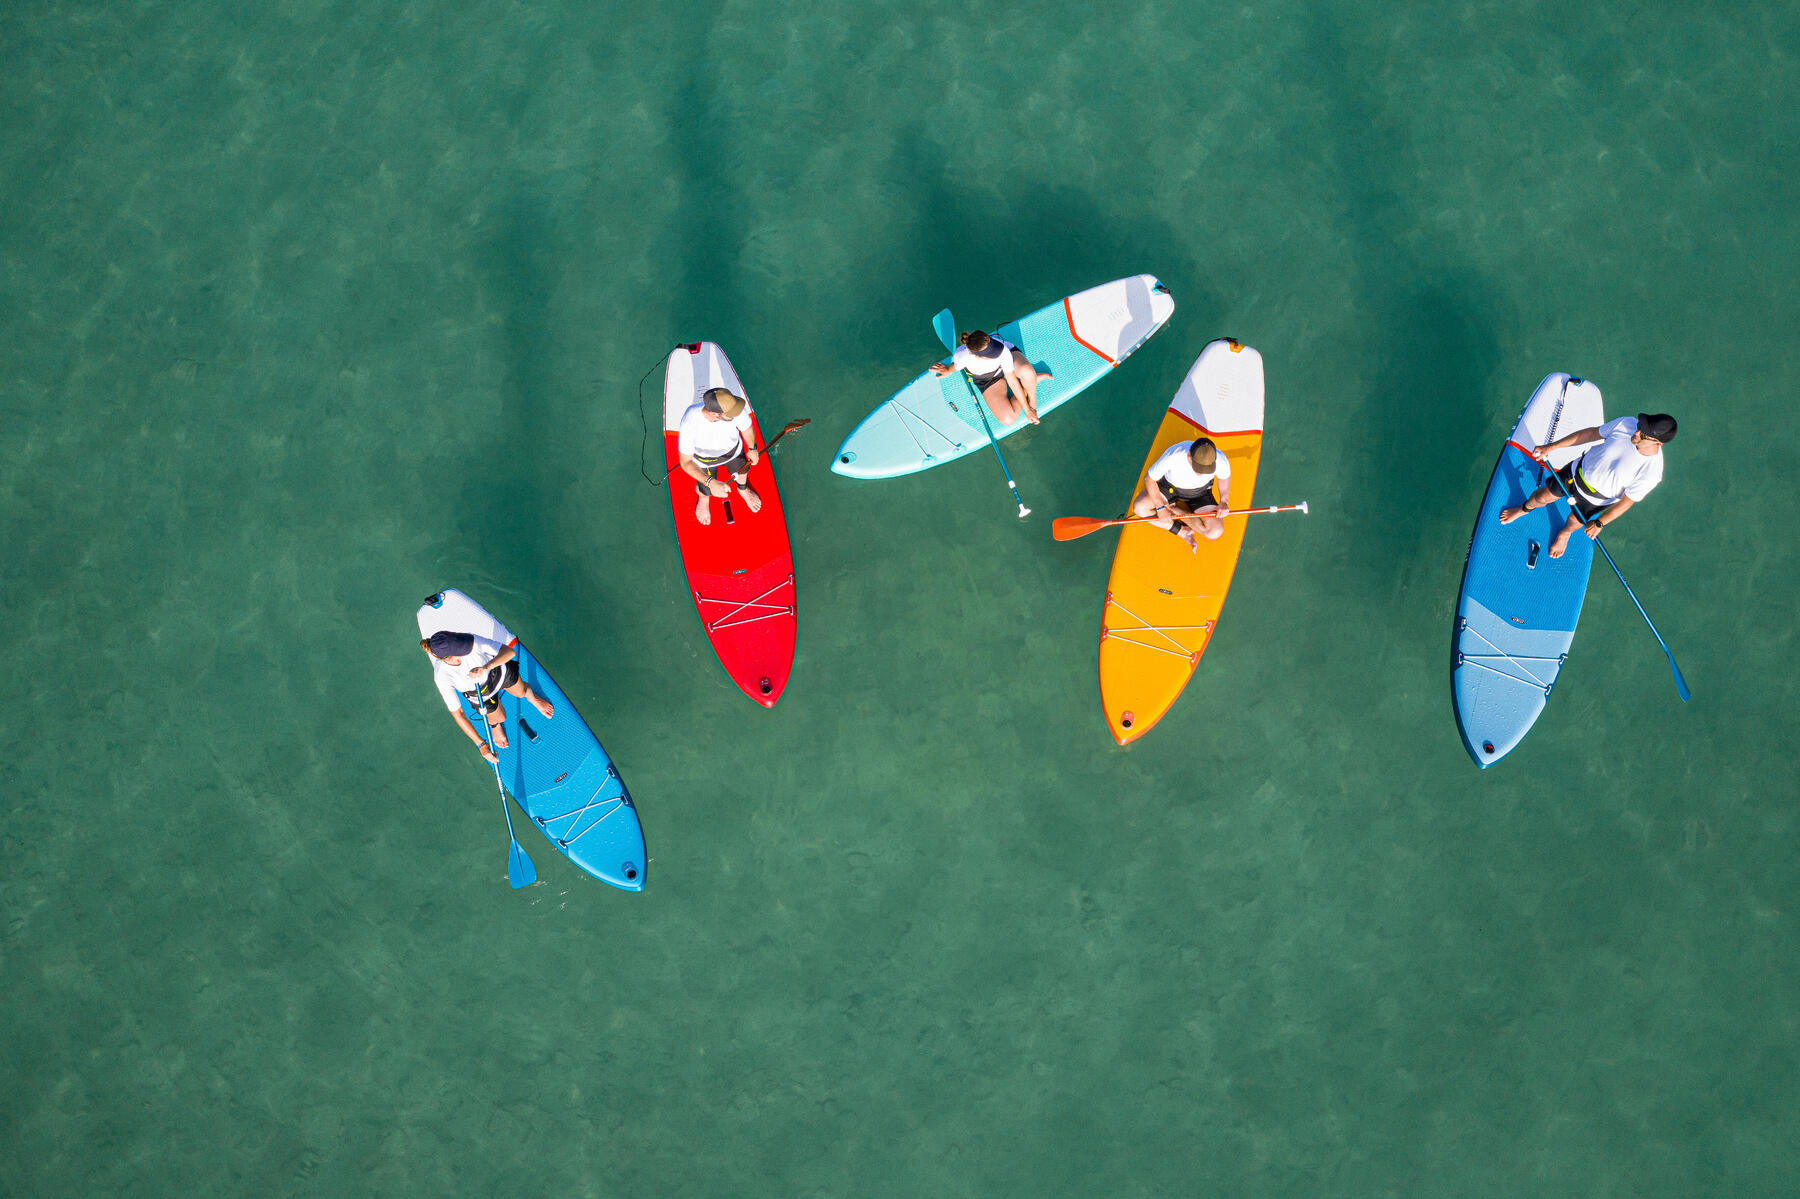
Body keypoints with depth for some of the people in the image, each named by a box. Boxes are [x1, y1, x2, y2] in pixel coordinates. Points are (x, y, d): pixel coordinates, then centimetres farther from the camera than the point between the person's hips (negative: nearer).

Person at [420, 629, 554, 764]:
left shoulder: (471, 640, -42)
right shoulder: (441, 676, -39)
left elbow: (510, 652, -37)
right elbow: (458, 714, -29)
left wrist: (486, 667, -56)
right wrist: (481, 744, -30)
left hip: (499, 670, 1)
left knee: (521, 692, 23)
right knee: (499, 717, 13)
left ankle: (532, 697, 60)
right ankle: (494, 723, 51)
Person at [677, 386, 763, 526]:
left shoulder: (736, 408, -39)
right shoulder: (689, 424, -45)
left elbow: (747, 428, -13)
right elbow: (685, 463, -35)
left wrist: (752, 448, 7)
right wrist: (711, 483, -47)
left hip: (733, 448, 2)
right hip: (704, 456, -2)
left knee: (741, 472, 27)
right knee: (705, 491, 15)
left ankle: (743, 489, 66)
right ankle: (703, 499, 56)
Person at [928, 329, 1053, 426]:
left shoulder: (1003, 350, -40)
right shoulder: (962, 356, -40)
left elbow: (1012, 381, -27)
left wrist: (1028, 410, -20)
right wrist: (948, 370, 12)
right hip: (987, 379, 2)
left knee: (1026, 371, -41)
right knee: (1007, 419, -15)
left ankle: (1032, 398, -5)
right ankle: (1035, 379, 6)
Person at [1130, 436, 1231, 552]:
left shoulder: (1220, 461, -32)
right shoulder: (1173, 456, -38)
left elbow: (1224, 477, -4)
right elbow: (1149, 478, -20)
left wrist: (1223, 502, -15)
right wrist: (1160, 507, -22)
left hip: (1200, 492, 1)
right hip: (1170, 486, -1)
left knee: (1215, 532, -21)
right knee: (1139, 508, -26)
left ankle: (1173, 509, -5)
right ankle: (1181, 531, -12)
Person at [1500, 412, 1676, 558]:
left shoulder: (1652, 471, -38)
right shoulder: (1627, 423, -29)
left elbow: (1626, 501, -23)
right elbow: (1591, 433, -11)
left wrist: (1599, 523, -15)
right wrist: (1551, 447, -6)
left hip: (1597, 498, -2)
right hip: (1579, 471, 2)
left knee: (1575, 521, 23)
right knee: (1542, 497, 20)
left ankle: (1564, 533, 61)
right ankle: (1524, 509, 56)